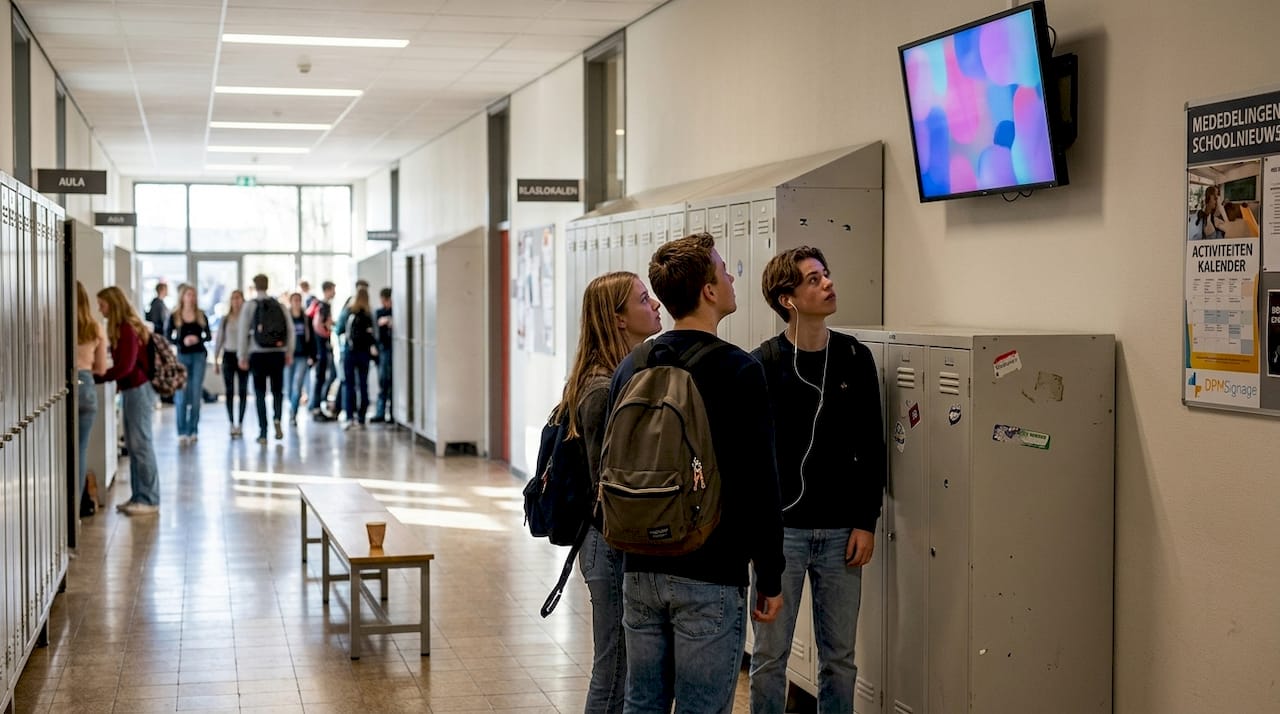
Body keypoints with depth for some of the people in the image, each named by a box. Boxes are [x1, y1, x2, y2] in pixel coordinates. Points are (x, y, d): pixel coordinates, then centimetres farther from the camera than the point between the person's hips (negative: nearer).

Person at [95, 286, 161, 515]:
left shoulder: (128, 329, -15)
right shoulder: (122, 329, 12)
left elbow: (125, 367, -21)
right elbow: (121, 364, 11)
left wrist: (94, 378, -21)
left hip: (139, 389, -9)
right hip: (131, 389, 9)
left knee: (141, 444, -7)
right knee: (133, 445, 10)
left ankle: (150, 500, -4)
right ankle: (138, 496, 15)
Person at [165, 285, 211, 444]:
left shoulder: (201, 315, 6)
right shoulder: (174, 317, 1)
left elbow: (208, 335, 9)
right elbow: (168, 336, -2)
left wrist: (198, 339, -12)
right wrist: (182, 341, -19)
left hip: (199, 355, 2)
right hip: (182, 356, -2)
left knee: (196, 394, 2)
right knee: (182, 395, -4)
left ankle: (193, 430, 9)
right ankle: (182, 432, 0)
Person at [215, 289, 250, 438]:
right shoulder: (225, 320, 6)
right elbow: (219, 340, 10)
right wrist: (215, 359, 8)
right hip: (228, 355, 2)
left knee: (243, 391, 1)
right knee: (229, 391, 1)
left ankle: (240, 423, 6)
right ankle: (231, 424, 6)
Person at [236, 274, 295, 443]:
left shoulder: (250, 306, -2)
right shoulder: (280, 305, 4)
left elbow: (243, 332, -5)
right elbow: (290, 330, 1)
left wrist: (242, 356, 0)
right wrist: (289, 353, 9)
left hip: (258, 354, -2)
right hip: (277, 353, 2)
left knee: (260, 393, 5)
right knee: (277, 390, 14)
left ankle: (263, 433, 3)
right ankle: (277, 419, -13)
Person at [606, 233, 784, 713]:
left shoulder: (630, 369, 7)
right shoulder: (738, 372, -12)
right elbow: (760, 484, -14)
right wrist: (770, 579, -6)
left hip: (641, 571, 6)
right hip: (709, 580, -6)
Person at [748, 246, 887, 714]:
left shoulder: (855, 358, 3)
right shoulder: (762, 365, -6)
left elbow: (872, 447, 5)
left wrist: (866, 522, 0)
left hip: (841, 533, 3)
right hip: (781, 530, -3)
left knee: (839, 657, 11)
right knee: (770, 655, 6)